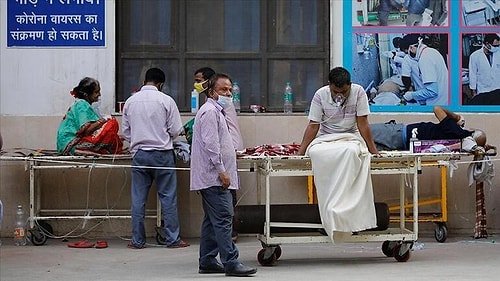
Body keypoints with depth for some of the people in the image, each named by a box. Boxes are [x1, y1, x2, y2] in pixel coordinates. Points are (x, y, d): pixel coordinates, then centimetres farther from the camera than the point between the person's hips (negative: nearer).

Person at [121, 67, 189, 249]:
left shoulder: (130, 101, 3)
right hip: (162, 154, -3)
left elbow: (125, 131, 8)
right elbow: (176, 130, -6)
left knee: (138, 199, 7)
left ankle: (137, 240, 9)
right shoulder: (166, 100, -7)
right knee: (168, 197, 3)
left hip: (139, 154, 3)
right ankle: (172, 239, 5)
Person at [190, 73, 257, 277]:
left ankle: (207, 262, 17)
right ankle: (231, 262, -15)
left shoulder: (217, 112, 22)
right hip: (214, 177, -11)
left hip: (212, 178, 11)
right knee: (223, 220, -13)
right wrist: (221, 171, -20)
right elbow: (211, 145, -20)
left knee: (212, 221, 13)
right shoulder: (210, 112, -12)